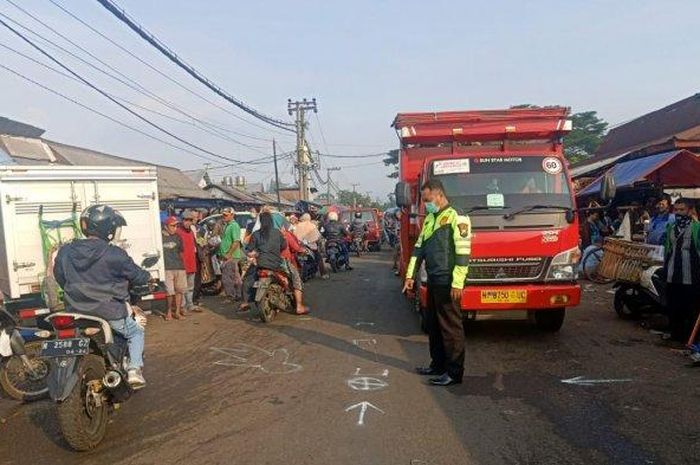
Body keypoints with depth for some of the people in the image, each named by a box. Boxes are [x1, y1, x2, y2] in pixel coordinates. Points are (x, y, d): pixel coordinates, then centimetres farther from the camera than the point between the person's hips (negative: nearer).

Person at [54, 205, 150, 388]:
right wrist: (147, 276, 19)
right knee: (136, 332, 19)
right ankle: (134, 369, 2)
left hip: (75, 312, 5)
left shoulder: (65, 252, 0)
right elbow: (137, 276, -4)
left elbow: (59, 277, 14)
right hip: (109, 313, -4)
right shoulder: (114, 255, -15)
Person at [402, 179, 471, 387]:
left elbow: (463, 253, -16)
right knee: (433, 325, 16)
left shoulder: (457, 218, -11)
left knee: (451, 328, -1)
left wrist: (457, 284, -19)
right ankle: (438, 365, 29)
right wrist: (410, 275, 13)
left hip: (447, 283, -9)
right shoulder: (430, 219, 15)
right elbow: (419, 247, 18)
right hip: (433, 281, 9)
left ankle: (454, 372, 8)